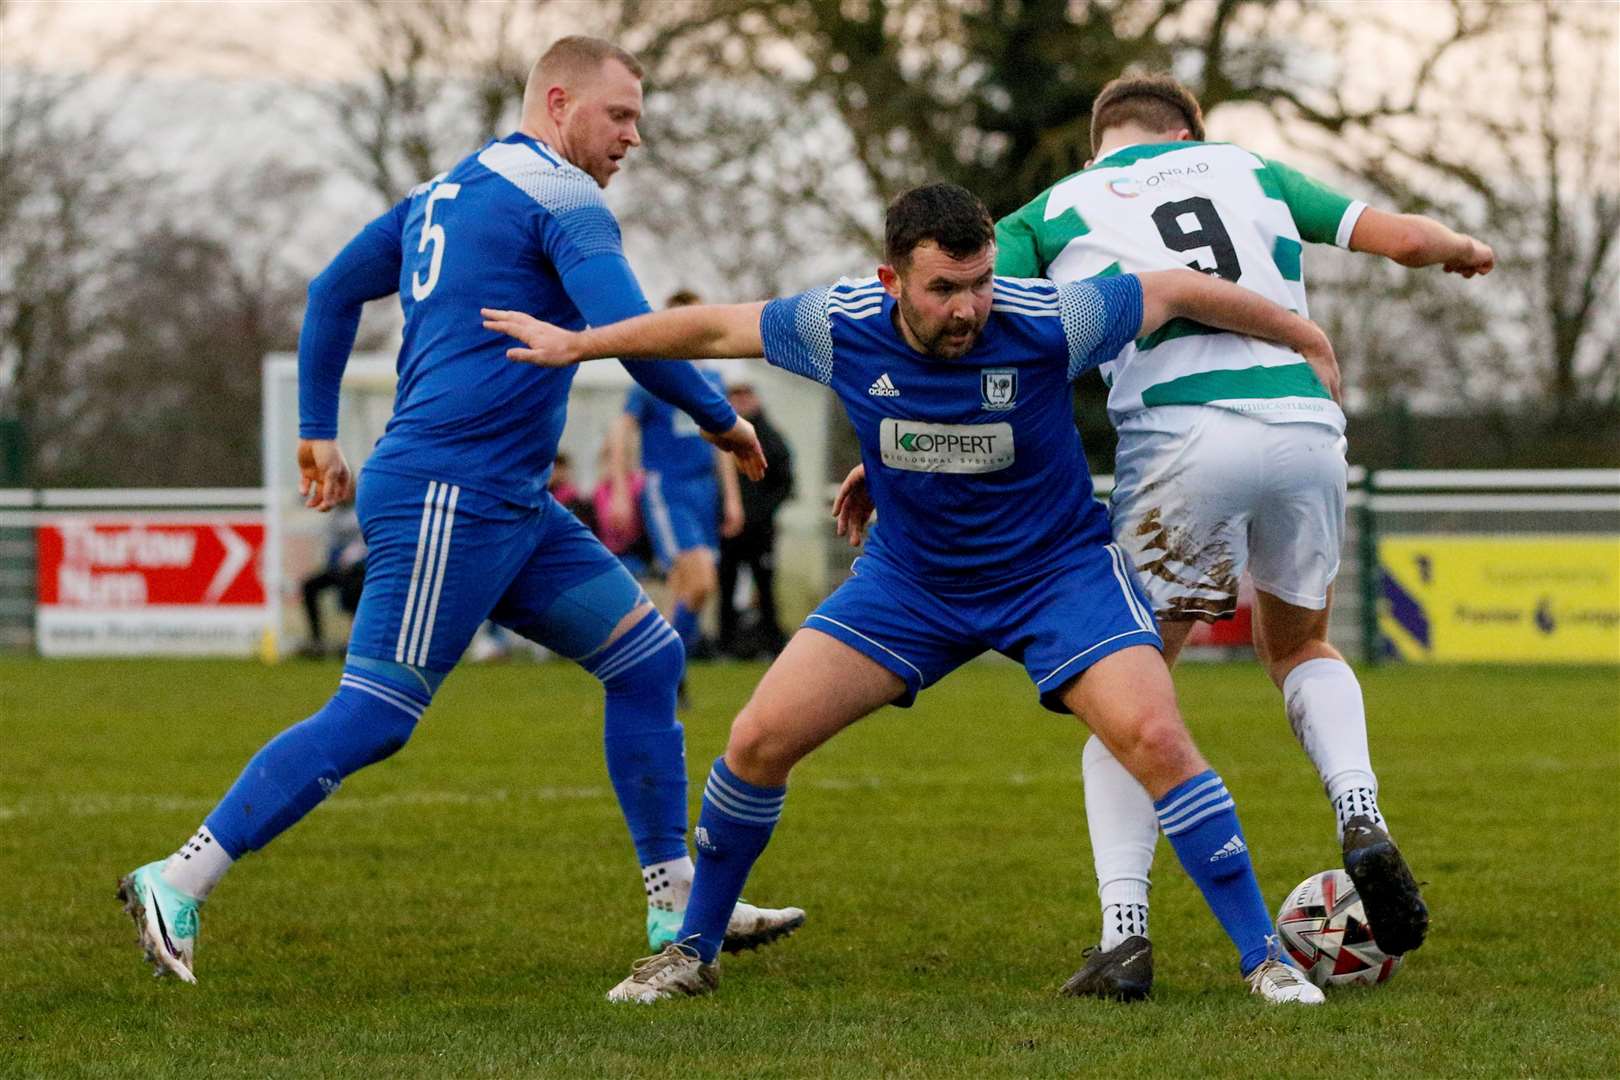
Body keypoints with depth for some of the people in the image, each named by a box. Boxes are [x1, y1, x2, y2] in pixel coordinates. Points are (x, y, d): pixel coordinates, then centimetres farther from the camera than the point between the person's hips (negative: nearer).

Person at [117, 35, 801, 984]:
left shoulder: (443, 193, 18)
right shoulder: (562, 198, -9)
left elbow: (333, 292, 23)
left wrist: (321, 433, 27)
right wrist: (722, 420, -6)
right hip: (449, 500, -10)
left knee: (649, 657, 9)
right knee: (373, 719, -11)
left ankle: (677, 905, 11)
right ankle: (178, 885, -8)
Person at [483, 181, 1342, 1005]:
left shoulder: (1046, 322, -25)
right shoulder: (842, 325, -18)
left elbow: (1180, 291, -10)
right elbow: (716, 328, -1)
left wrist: (1305, 342, 3)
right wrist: (577, 344, 9)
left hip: (1058, 569, -3)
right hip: (909, 578, 3)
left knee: (1152, 735, -25)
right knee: (759, 737, -7)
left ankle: (1264, 958, -12)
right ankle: (691, 951, 14)